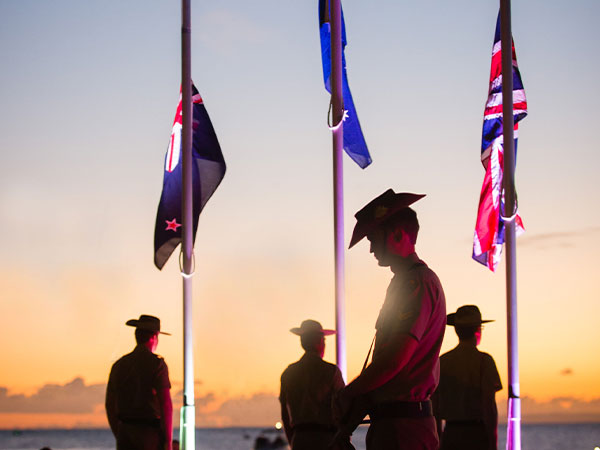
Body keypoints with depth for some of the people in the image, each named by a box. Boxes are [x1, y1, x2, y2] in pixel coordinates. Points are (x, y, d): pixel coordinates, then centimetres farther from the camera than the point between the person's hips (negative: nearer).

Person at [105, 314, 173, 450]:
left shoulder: (119, 365, 10)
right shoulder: (157, 364, -7)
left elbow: (110, 405, 13)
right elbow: (165, 403, -14)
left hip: (125, 430, 5)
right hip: (149, 432, -5)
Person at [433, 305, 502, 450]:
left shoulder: (441, 361, 8)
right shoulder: (483, 360, -6)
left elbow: (434, 407, 8)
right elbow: (489, 405, -13)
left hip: (451, 434, 5)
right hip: (477, 437, -5)